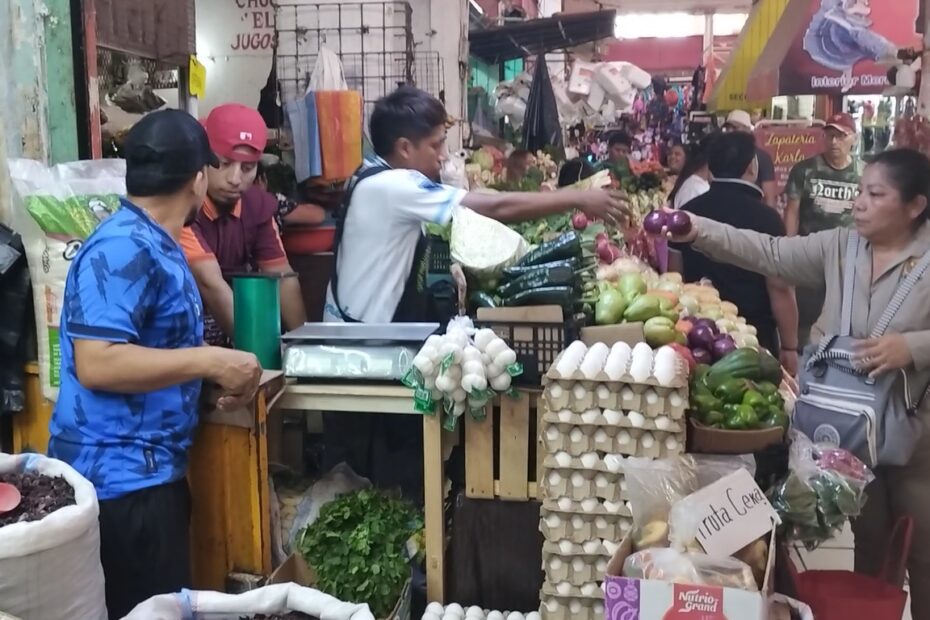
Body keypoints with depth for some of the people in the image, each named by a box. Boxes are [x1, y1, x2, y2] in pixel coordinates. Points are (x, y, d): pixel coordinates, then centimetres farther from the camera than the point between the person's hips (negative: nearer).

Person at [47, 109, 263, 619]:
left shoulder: (155, 245, 11)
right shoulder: (123, 249, -20)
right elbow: (97, 364, -28)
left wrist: (221, 376, 9)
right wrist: (210, 362, -25)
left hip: (148, 468, 10)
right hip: (120, 476, -10)